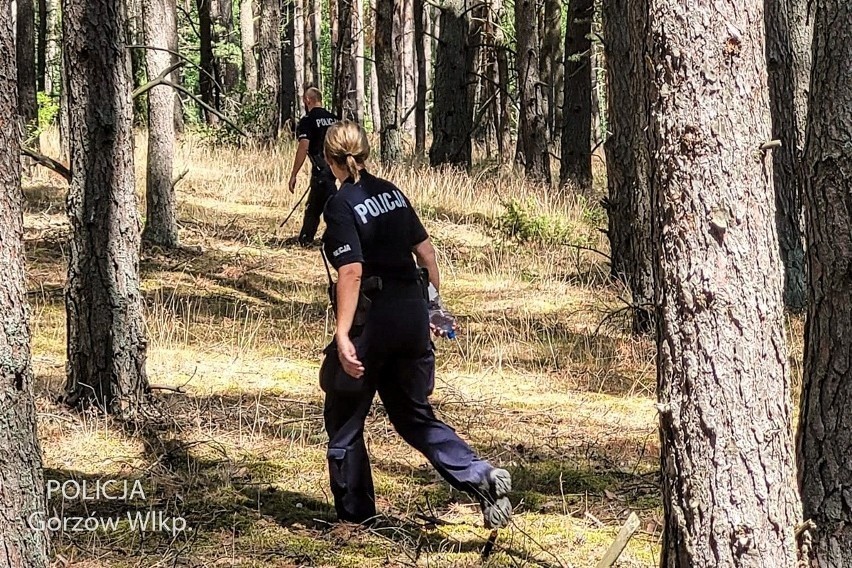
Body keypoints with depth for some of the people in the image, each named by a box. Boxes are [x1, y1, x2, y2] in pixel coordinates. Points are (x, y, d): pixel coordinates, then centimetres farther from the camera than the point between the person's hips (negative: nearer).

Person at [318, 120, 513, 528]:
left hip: (372, 319, -7)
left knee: (344, 419, 12)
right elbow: (425, 251, 12)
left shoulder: (341, 205, -11)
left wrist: (343, 335, -24)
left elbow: (352, 271, -21)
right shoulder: (391, 192, 10)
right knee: (414, 415, 17)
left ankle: (355, 515, 19)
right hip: (413, 315, 7)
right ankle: (480, 476, -2)